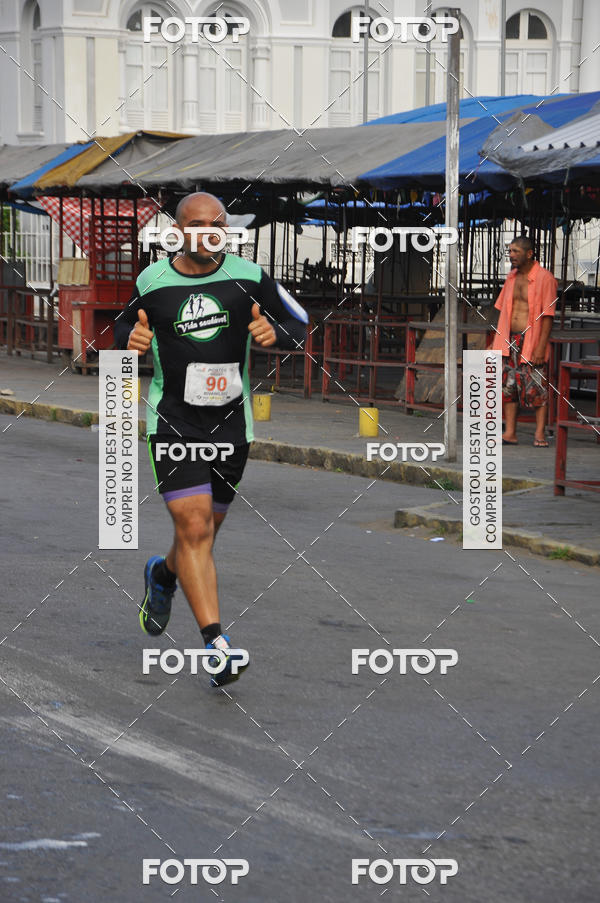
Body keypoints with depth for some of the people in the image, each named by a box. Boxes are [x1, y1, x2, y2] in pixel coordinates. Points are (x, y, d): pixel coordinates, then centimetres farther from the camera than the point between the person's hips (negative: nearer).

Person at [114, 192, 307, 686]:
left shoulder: (248, 276, -1)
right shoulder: (152, 280, 0)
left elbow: (302, 326, 6)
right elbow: (125, 326, 17)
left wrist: (274, 333, -15)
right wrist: (132, 339, -7)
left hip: (231, 420, 2)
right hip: (172, 419, -2)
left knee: (203, 530, 13)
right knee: (193, 526, -16)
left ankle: (162, 575, 48)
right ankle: (216, 643, -17)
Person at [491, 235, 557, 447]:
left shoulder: (544, 278, -8)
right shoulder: (512, 277, 12)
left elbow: (548, 316, -11)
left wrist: (541, 347, -17)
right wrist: (497, 341, 14)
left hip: (532, 342, -6)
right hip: (510, 341, 6)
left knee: (537, 389, -4)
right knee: (509, 386, 5)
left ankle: (540, 435, 1)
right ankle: (510, 433, 10)